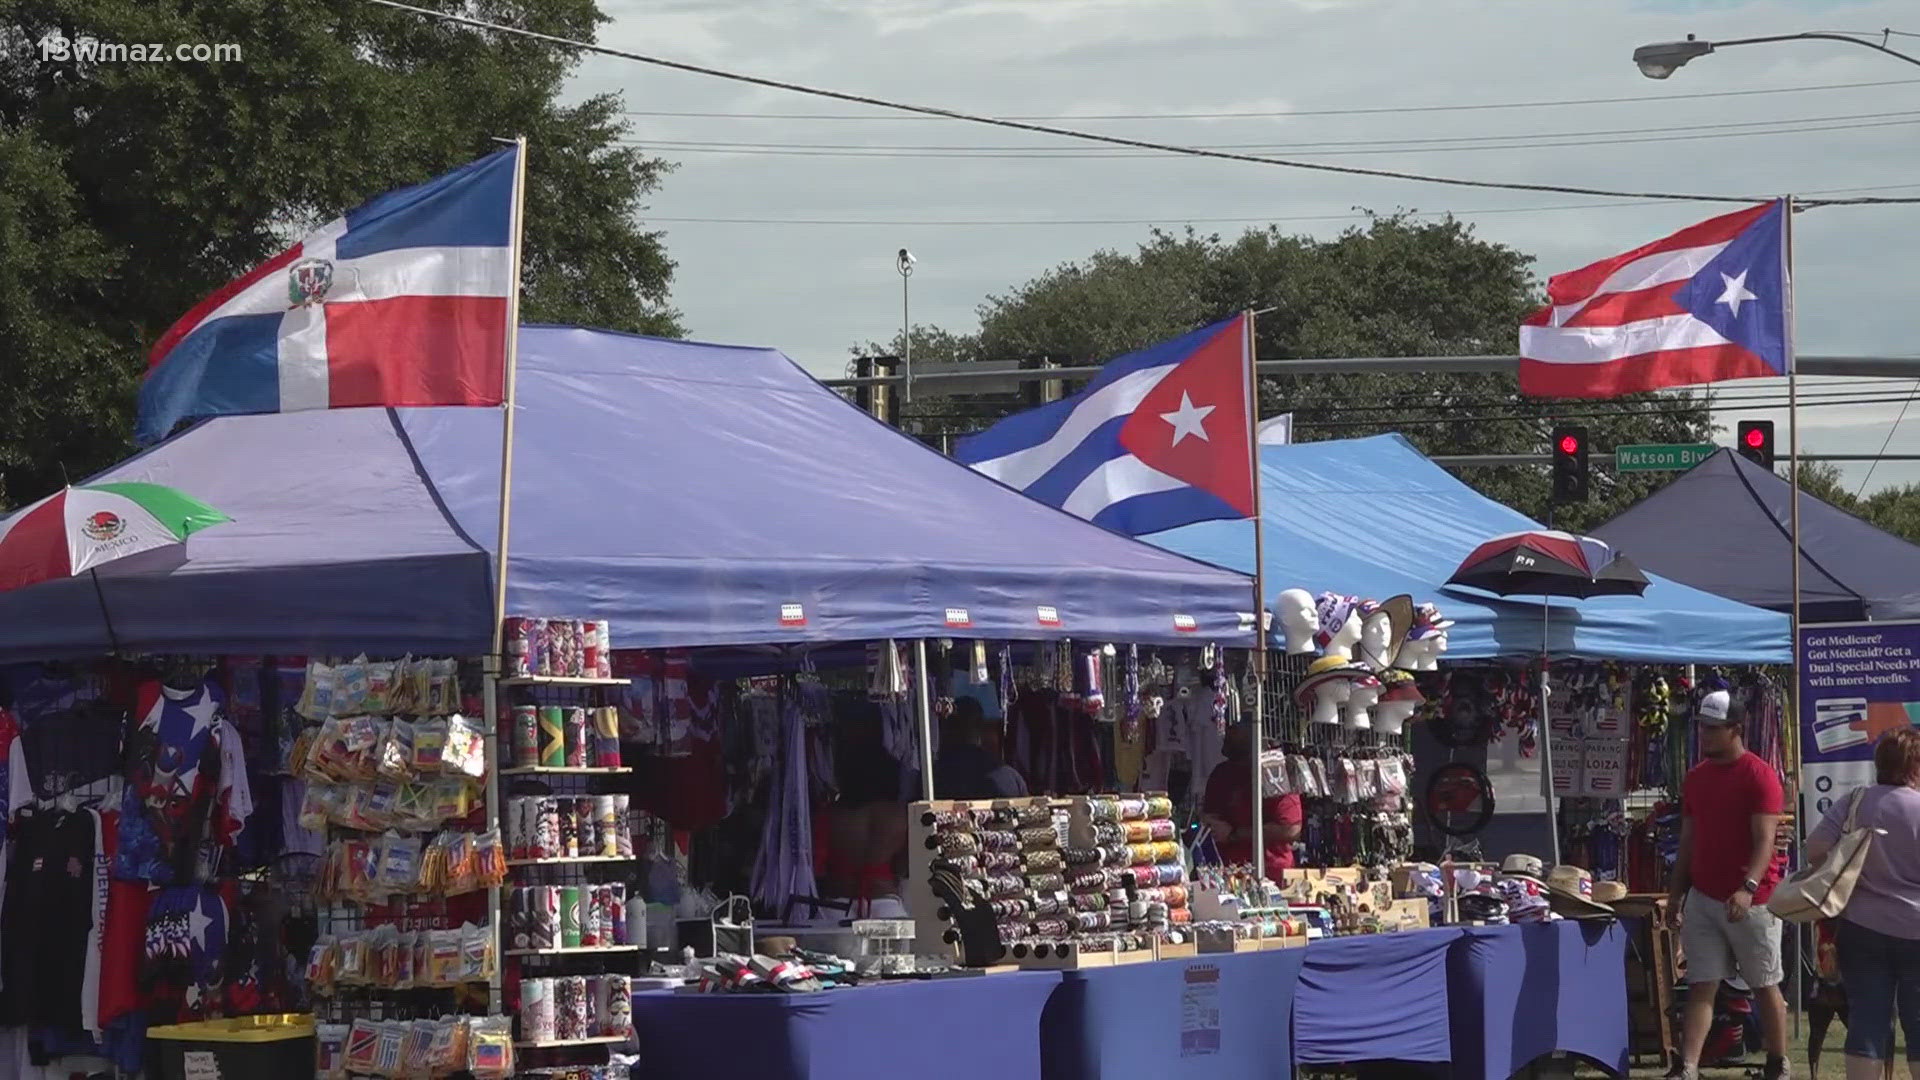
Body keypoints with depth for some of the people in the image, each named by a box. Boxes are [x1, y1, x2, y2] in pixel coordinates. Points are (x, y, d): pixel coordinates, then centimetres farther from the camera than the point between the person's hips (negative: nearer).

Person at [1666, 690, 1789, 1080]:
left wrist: (1747, 889, -30)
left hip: (1751, 901, -5)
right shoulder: (1695, 778, 11)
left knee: (1766, 987, 6)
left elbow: (1764, 840, -17)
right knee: (1700, 987, -2)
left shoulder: (1759, 776, -10)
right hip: (1703, 898, 5)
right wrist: (1675, 894, 12)